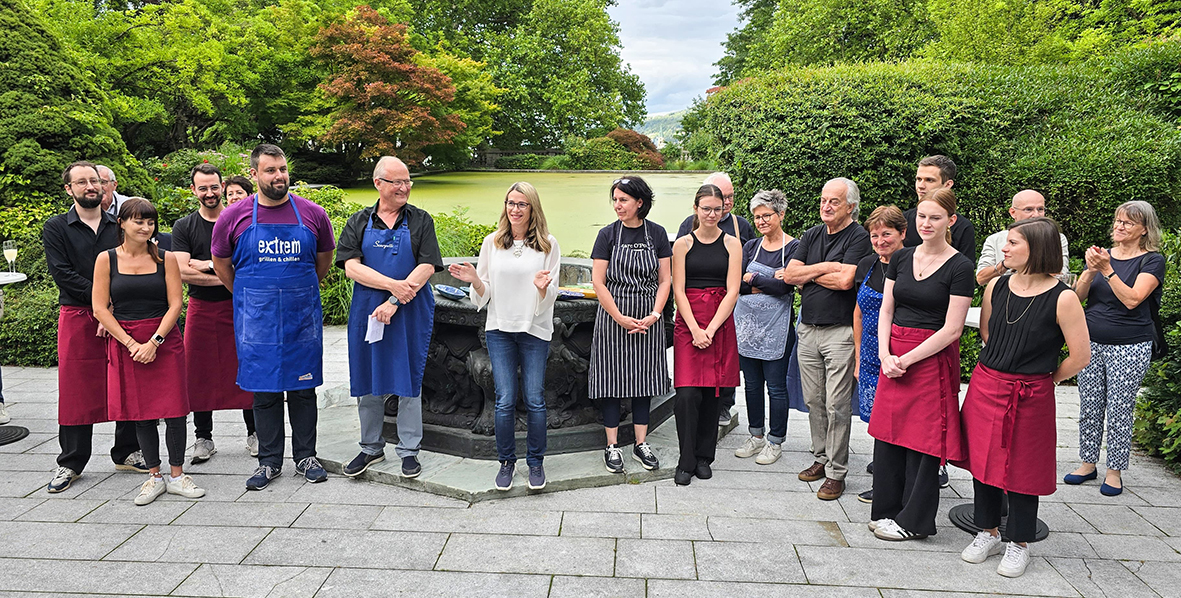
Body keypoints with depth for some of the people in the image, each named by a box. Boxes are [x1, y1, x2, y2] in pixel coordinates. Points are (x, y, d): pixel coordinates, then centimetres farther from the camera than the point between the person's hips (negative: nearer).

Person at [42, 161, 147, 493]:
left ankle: (127, 453, 18)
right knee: (76, 389, 1)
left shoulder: (119, 227, 10)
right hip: (77, 317, -2)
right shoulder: (56, 228, 3)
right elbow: (63, 274, -7)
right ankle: (71, 463, 12)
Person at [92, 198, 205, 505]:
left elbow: (175, 304, -1)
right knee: (141, 412, 5)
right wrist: (132, 344, -10)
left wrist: (154, 342, -12)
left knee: (174, 410, -2)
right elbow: (100, 309, -1)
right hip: (124, 343, 0)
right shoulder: (107, 259, 3)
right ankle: (154, 476, 18)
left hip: (164, 342, 0)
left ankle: (176, 475, 12)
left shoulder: (166, 258, 3)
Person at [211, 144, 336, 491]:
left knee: (303, 388, 8)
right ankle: (269, 461, 19)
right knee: (264, 390, 7)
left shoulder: (313, 215, -1)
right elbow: (221, 264, 12)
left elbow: (324, 260, 14)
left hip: (302, 317, 0)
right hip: (257, 321, 0)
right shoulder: (233, 217, -2)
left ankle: (306, 456, 21)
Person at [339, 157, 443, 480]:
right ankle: (371, 448, 24)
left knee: (409, 379, 3)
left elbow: (426, 267, -8)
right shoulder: (359, 222, 7)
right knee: (368, 380, 9)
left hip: (411, 311, -2)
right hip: (367, 310, 2)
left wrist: (395, 302, -16)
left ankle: (409, 451, 15)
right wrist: (392, 284, -17)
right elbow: (351, 266, -4)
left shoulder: (420, 220, 2)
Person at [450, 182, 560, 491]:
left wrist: (543, 288, -23)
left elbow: (549, 298, -2)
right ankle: (506, 462, 17)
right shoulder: (492, 242, 5)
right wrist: (475, 281, -12)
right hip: (500, 329, 1)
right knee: (505, 401, 0)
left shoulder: (548, 245, 0)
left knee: (535, 400, 1)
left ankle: (536, 461, 18)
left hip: (535, 330, -1)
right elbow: (484, 296, 8)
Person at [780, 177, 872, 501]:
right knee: (814, 400, 12)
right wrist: (824, 268, -8)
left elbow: (845, 280, -19)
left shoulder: (858, 237, -7)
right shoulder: (812, 235, 13)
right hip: (808, 329, 6)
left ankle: (836, 472, 5)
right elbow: (789, 275, 4)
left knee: (837, 405, -3)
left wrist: (807, 275, -5)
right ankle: (821, 458, 25)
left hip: (840, 331, -6)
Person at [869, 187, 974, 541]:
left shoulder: (959, 267, -8)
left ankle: (914, 521, 16)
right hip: (893, 357, 5)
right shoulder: (901, 258, 8)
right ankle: (887, 509, 25)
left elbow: (951, 330, -12)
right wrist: (886, 355, -6)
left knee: (922, 439, 2)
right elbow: (886, 311, 8)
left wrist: (907, 359, -15)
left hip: (932, 358, -5)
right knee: (888, 434, 10)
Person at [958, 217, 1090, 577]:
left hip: (1031, 396, -4)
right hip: (986, 387, 4)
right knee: (983, 459, 11)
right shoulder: (996, 287, 1)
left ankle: (1019, 544, 25)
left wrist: (1043, 378, 1)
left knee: (1022, 467, 6)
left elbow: (1081, 357, -9)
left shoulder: (1062, 298, -14)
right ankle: (988, 533, 30)